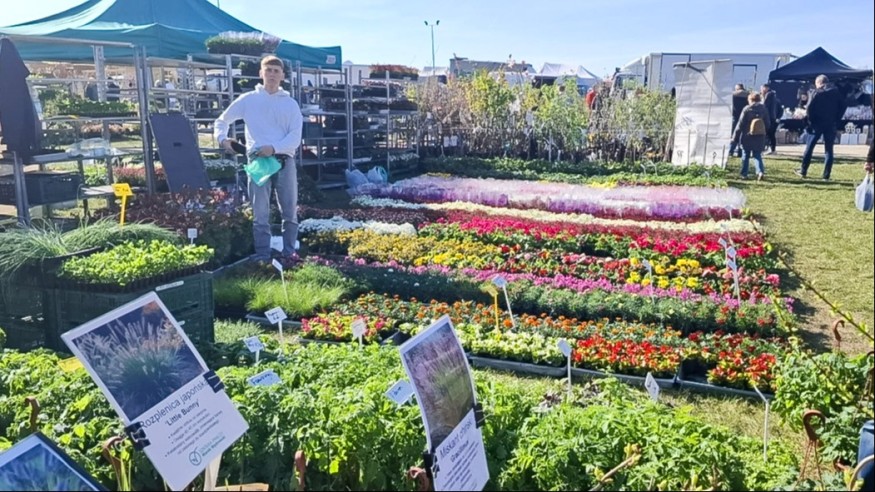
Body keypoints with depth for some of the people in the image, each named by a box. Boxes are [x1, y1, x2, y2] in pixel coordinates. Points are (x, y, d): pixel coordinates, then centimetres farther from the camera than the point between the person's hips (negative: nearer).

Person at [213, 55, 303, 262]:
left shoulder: (290, 104, 9)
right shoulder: (248, 100, 9)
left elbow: (295, 137, 0)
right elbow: (222, 121, 15)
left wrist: (274, 148, -16)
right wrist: (222, 138, -5)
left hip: (284, 160, 1)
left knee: (290, 211, 4)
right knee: (260, 213, -1)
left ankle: (289, 253, 15)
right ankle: (262, 256, 3)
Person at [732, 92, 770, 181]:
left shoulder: (747, 109, -10)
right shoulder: (764, 109, 2)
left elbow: (740, 124, -9)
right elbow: (767, 124, 6)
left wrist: (735, 137, -5)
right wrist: (764, 134, 18)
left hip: (747, 137, -3)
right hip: (759, 138, 3)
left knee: (745, 156, 8)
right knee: (757, 155, 9)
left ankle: (744, 174, 10)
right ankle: (760, 171, -11)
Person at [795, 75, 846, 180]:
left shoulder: (817, 92, -3)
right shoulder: (837, 92, 8)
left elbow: (810, 107, -12)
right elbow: (842, 107, 5)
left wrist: (811, 121, -5)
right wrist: (836, 120, 8)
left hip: (817, 124, -3)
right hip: (831, 125, 3)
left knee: (809, 147, 8)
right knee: (828, 150, 5)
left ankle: (803, 171, 11)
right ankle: (826, 175, 2)